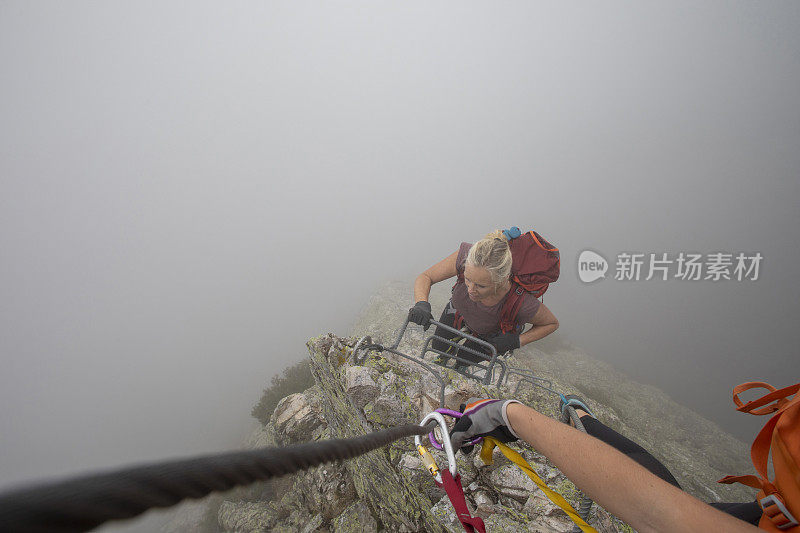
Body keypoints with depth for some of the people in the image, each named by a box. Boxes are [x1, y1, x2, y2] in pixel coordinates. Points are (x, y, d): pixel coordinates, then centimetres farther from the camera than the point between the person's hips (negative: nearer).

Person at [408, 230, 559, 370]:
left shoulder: (523, 304, -46)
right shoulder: (466, 255, -44)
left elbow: (552, 323, -22)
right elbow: (425, 277, -28)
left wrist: (516, 342, -34)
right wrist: (421, 304, -48)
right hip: (459, 309, 2)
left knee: (463, 358, 17)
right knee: (438, 348, 22)